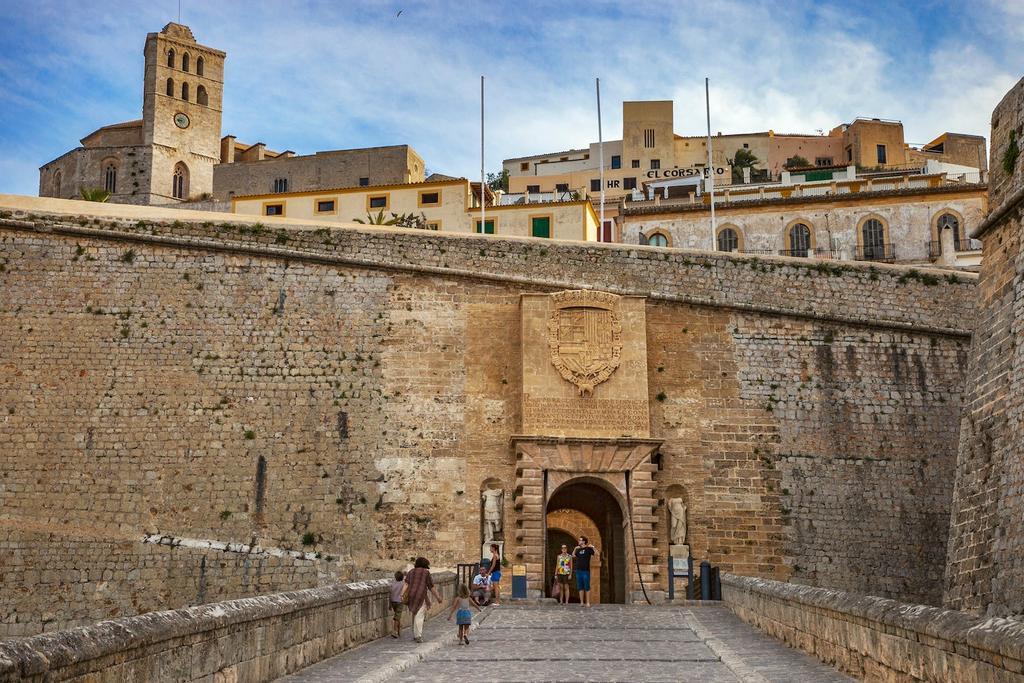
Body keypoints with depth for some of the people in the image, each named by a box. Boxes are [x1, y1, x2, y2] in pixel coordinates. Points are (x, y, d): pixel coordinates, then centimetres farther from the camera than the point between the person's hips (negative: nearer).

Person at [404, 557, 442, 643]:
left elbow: (406, 584, 1)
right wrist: (438, 597, 12)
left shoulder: (411, 572, 13)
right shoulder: (426, 572, 3)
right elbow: (431, 587, 4)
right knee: (419, 616, -8)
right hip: (421, 597, -4)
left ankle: (415, 635, 23)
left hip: (411, 596, 4)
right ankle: (418, 636, -18)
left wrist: (404, 595, -8)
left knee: (415, 616, 18)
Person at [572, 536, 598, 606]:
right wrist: (575, 549, 17)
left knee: (587, 587, -3)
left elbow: (596, 553, -14)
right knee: (580, 587, 8)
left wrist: (592, 547, -19)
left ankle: (588, 602, 0)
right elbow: (573, 555, 29)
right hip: (578, 570, 6)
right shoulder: (579, 549, 13)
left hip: (586, 571, -6)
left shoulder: (588, 549, -4)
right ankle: (582, 602, 13)